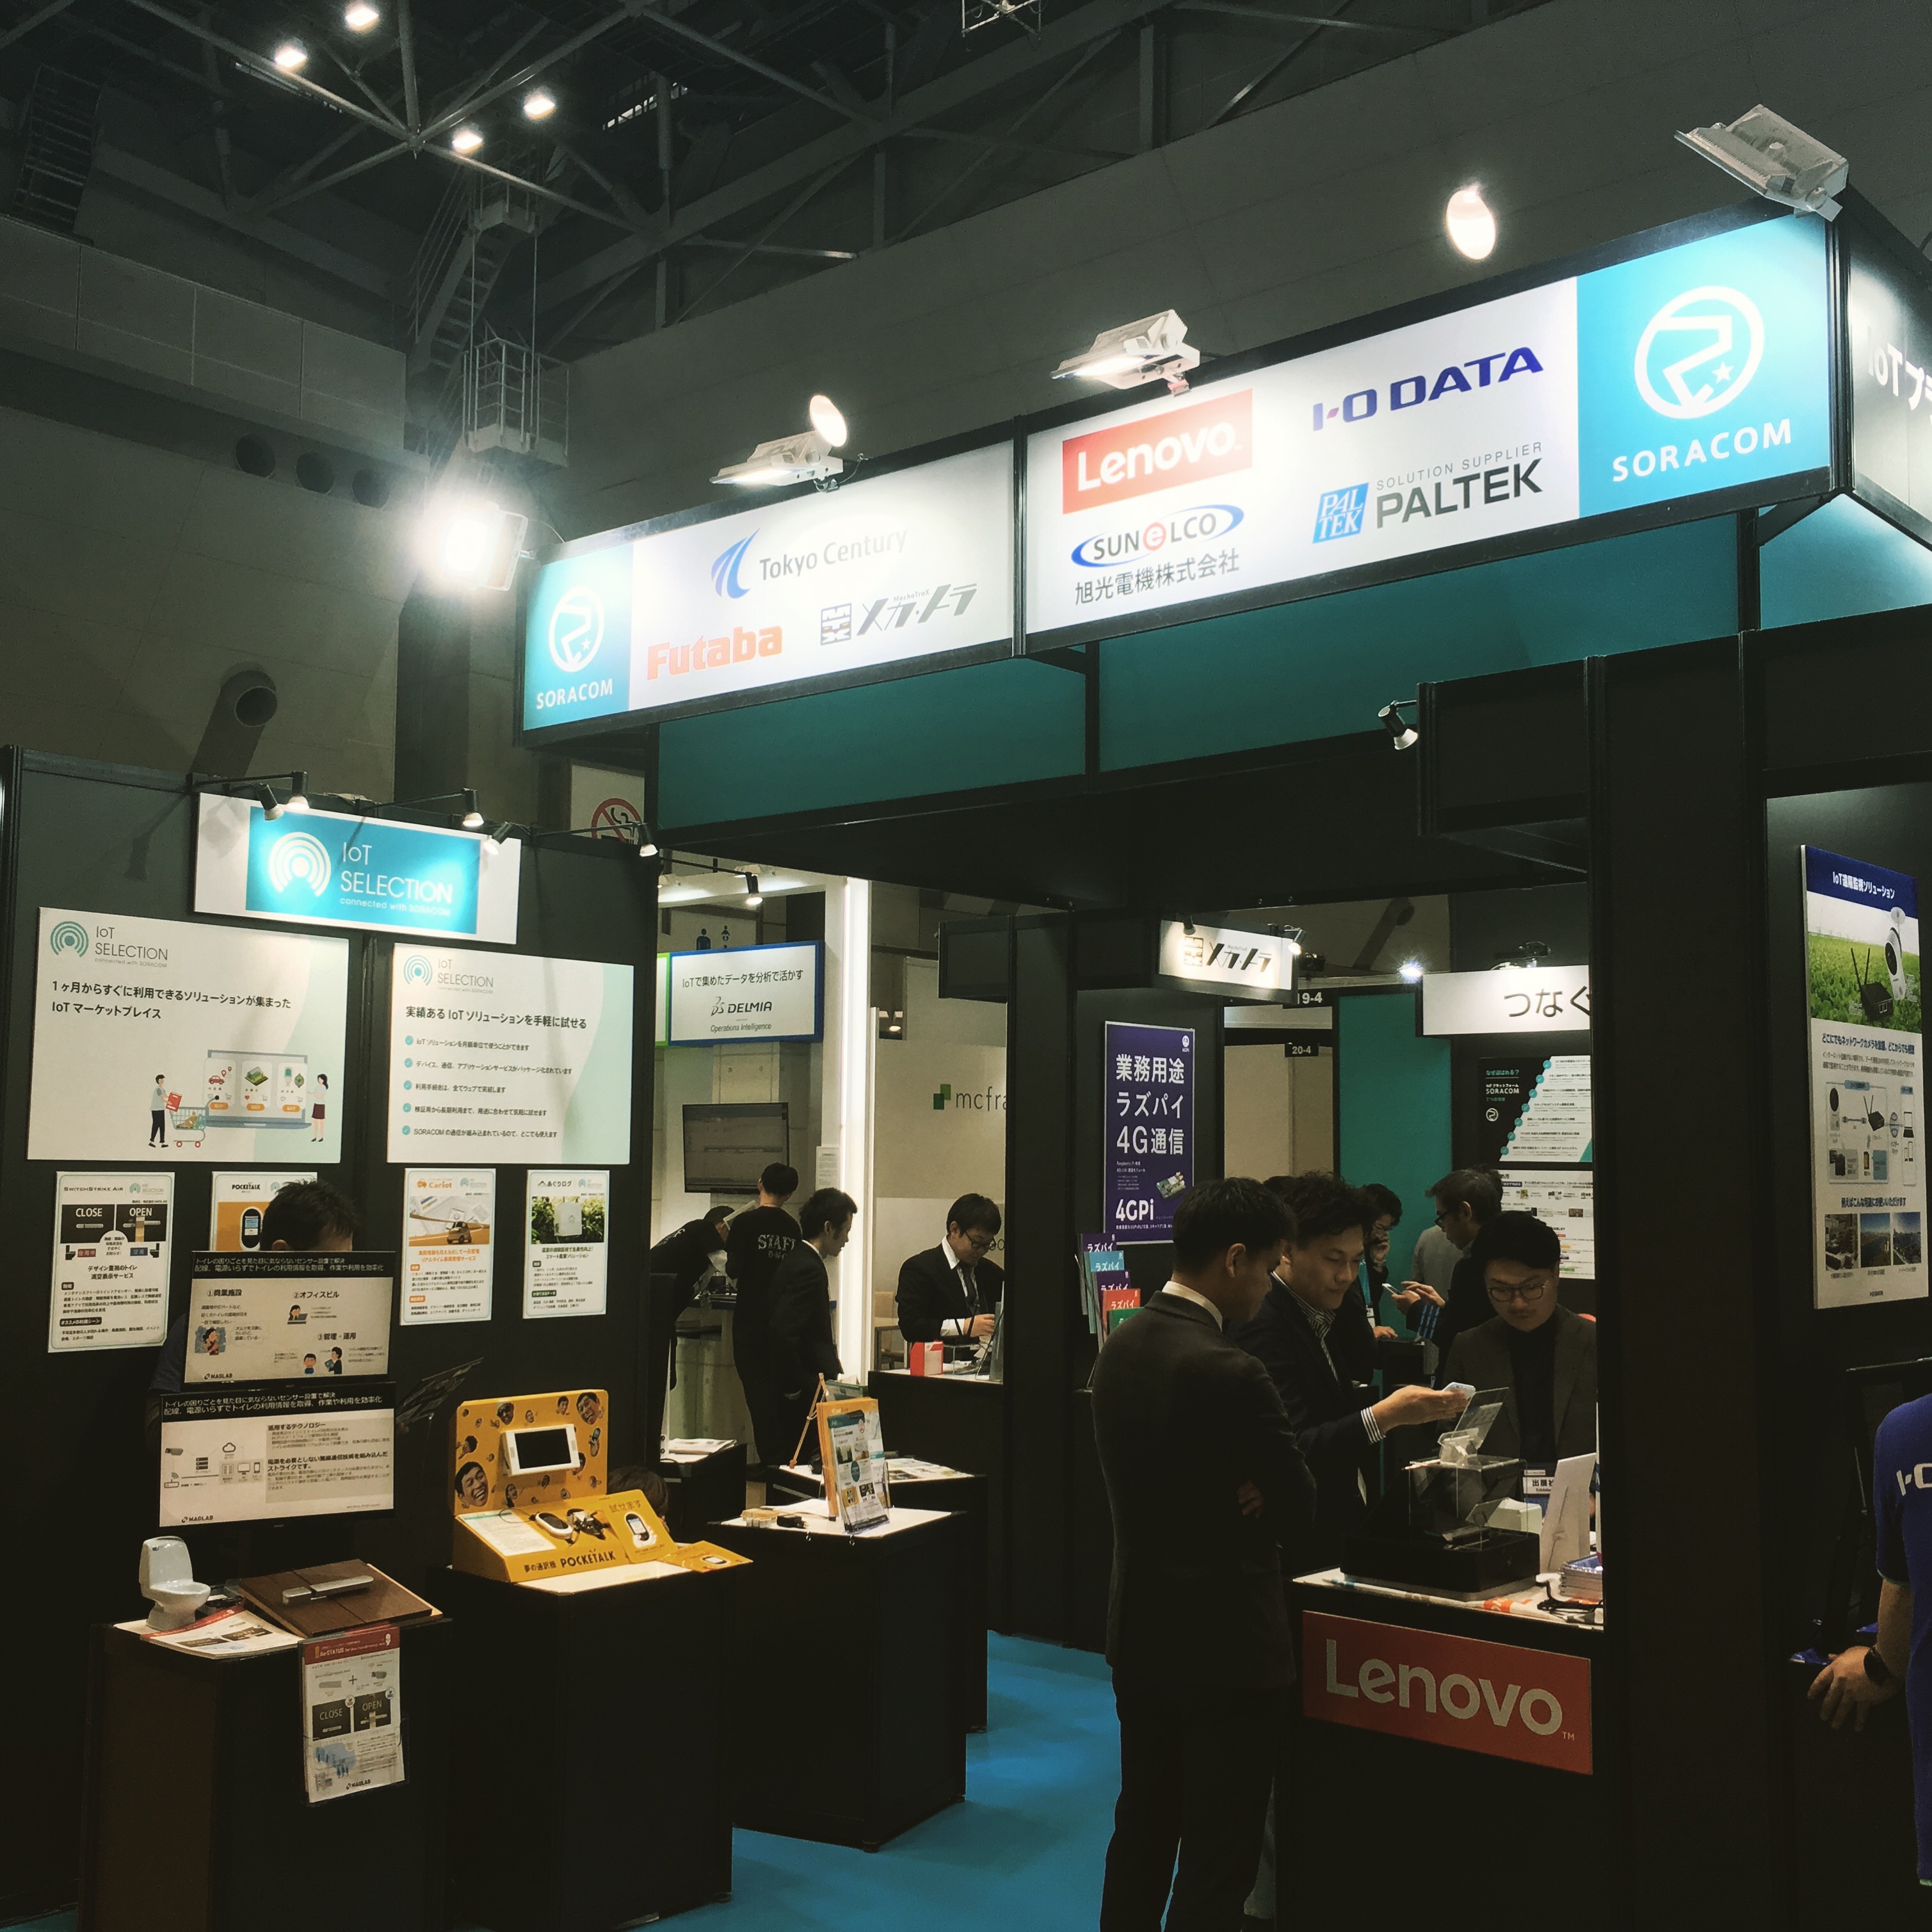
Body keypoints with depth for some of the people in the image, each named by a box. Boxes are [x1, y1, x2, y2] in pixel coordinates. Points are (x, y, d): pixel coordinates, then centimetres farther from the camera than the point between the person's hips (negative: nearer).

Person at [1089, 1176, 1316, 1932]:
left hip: (1138, 1629, 8)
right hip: (1226, 1646, -8)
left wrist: (1240, 1498, -7)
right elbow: (1299, 1511, -14)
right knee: (1218, 1862, 4)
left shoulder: (1119, 1346, 1)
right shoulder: (1228, 1372, -24)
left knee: (1141, 1834, 20)